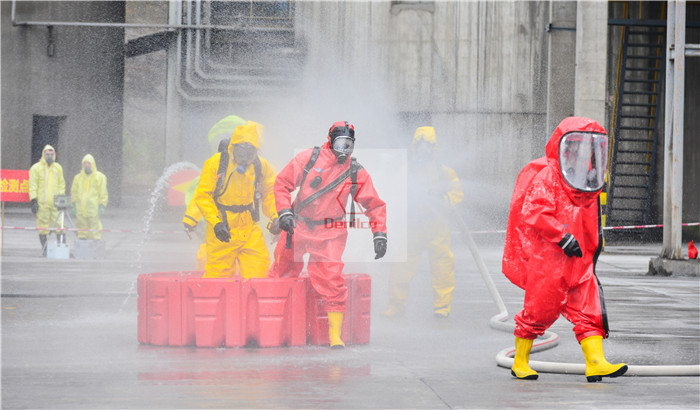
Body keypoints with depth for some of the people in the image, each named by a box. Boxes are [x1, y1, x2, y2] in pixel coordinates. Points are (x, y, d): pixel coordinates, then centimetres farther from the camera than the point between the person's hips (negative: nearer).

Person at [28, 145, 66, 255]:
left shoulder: (58, 168, 13)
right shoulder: (36, 168, 1)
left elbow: (61, 184, 18)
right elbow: (33, 186, -2)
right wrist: (33, 200, -9)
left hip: (55, 202, 3)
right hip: (42, 203, -3)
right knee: (43, 226, 0)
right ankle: (45, 249, 7)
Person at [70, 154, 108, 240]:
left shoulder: (100, 177, 2)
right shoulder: (78, 177, 14)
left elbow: (103, 193, -1)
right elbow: (74, 192, 15)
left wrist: (102, 206, -8)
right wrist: (74, 205, 8)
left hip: (93, 208, -4)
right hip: (80, 209, 4)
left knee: (94, 229, -7)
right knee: (82, 228, 3)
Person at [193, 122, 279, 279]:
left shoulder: (261, 166, 1)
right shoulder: (215, 163, -10)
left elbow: (269, 193, 16)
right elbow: (202, 195, -8)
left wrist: (275, 217, 2)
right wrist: (216, 222, -18)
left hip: (250, 229, 3)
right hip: (221, 230, -3)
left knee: (260, 266, -4)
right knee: (218, 272, -1)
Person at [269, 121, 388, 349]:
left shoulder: (356, 173, -1)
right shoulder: (308, 158, -5)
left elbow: (374, 205, 6)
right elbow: (282, 183, 3)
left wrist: (380, 235, -4)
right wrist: (285, 212, -7)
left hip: (329, 234, 0)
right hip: (297, 227, 1)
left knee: (331, 282, -13)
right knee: (282, 272, 11)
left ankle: (335, 335, -5)